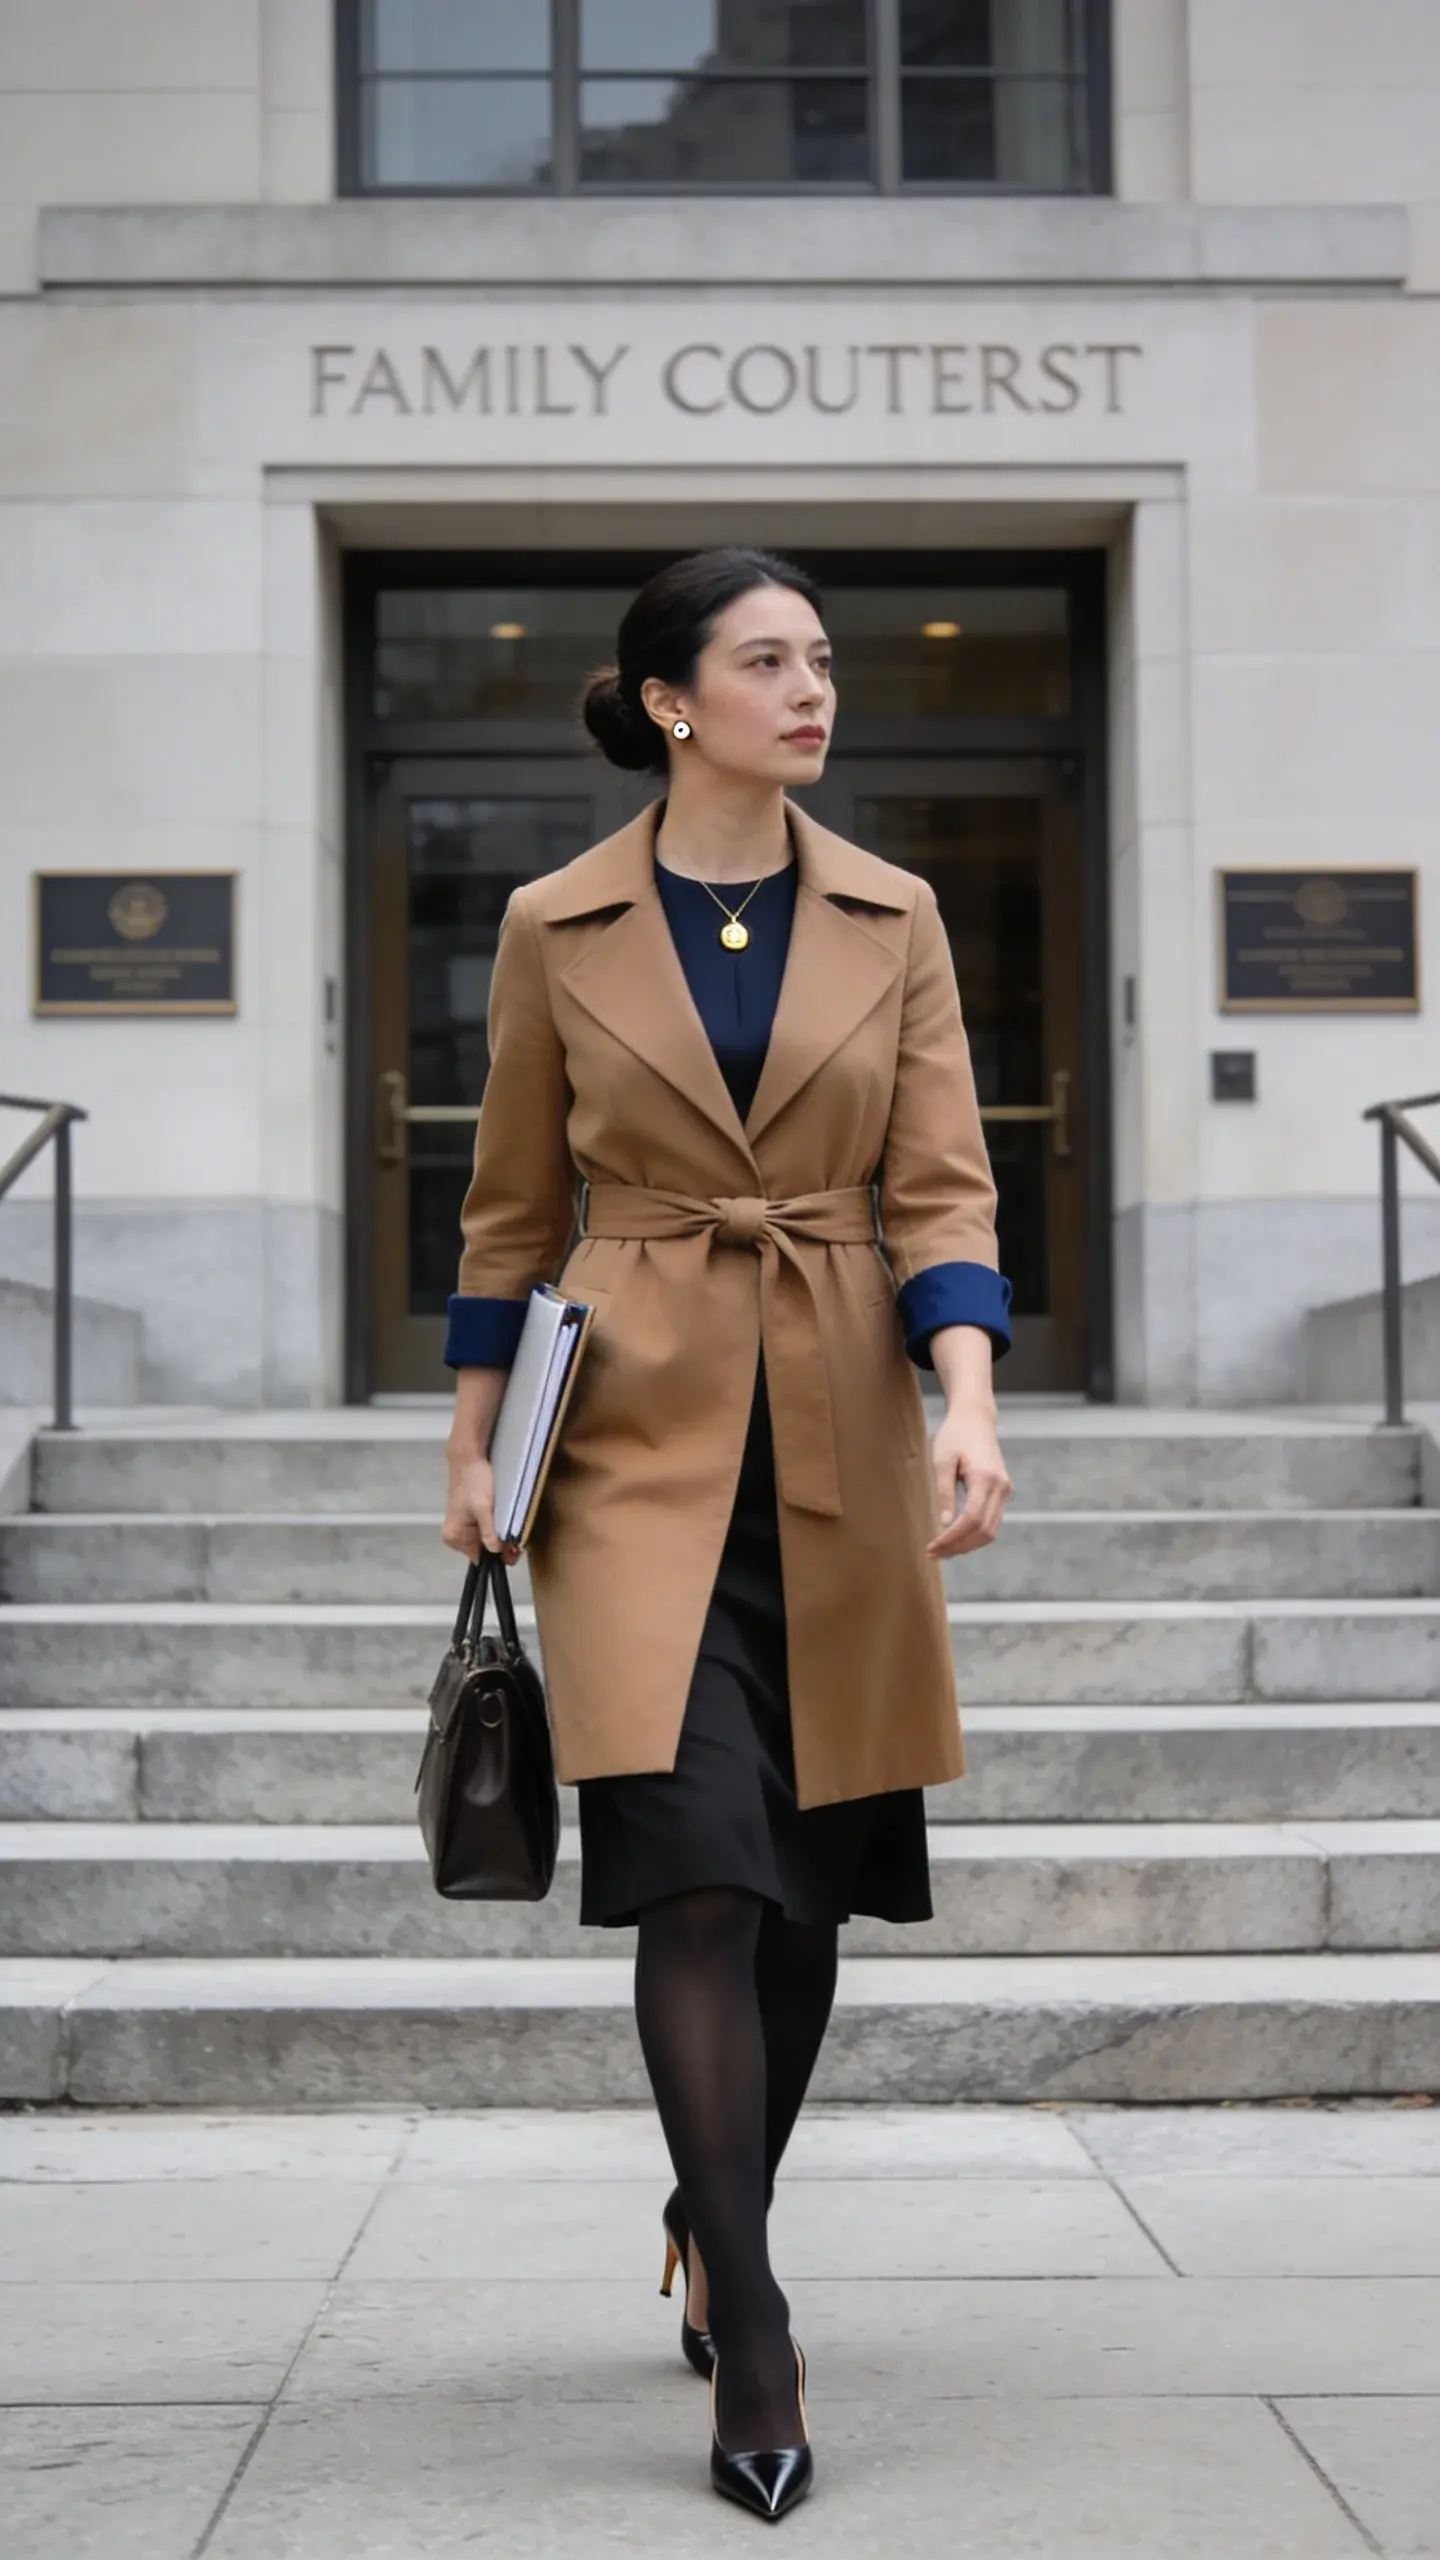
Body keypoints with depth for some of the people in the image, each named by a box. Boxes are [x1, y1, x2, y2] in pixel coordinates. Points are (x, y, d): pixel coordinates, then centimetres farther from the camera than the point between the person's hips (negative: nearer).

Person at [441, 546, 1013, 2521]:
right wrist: (474, 1445, 4)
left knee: (808, 1880, 8)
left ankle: (716, 2237, 31)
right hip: (640, 1432, -2)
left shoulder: (892, 920, 6)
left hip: (841, 1437, 3)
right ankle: (754, 2346, -6)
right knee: (700, 1865, -13)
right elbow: (512, 1211, 8)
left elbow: (942, 1187, 0)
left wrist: (969, 1400, -15)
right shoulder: (558, 928, 2)